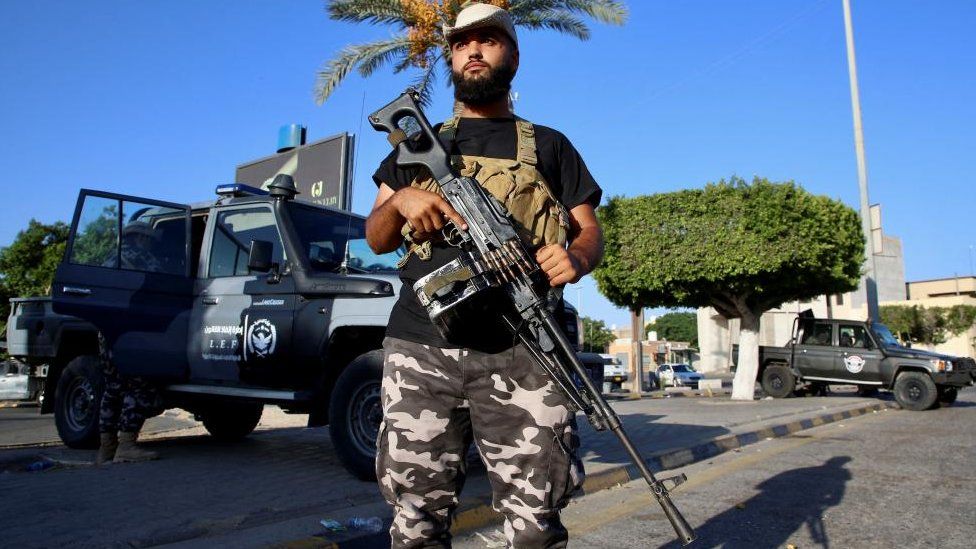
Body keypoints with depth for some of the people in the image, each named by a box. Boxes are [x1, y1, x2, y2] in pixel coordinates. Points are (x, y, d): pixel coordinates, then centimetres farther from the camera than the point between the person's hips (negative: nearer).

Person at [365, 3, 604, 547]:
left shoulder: (549, 146, 18)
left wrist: (577, 257, -12)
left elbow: (591, 231, 12)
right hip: (420, 349, 2)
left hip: (522, 353, -1)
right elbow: (377, 239, 18)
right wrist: (400, 201, -5)